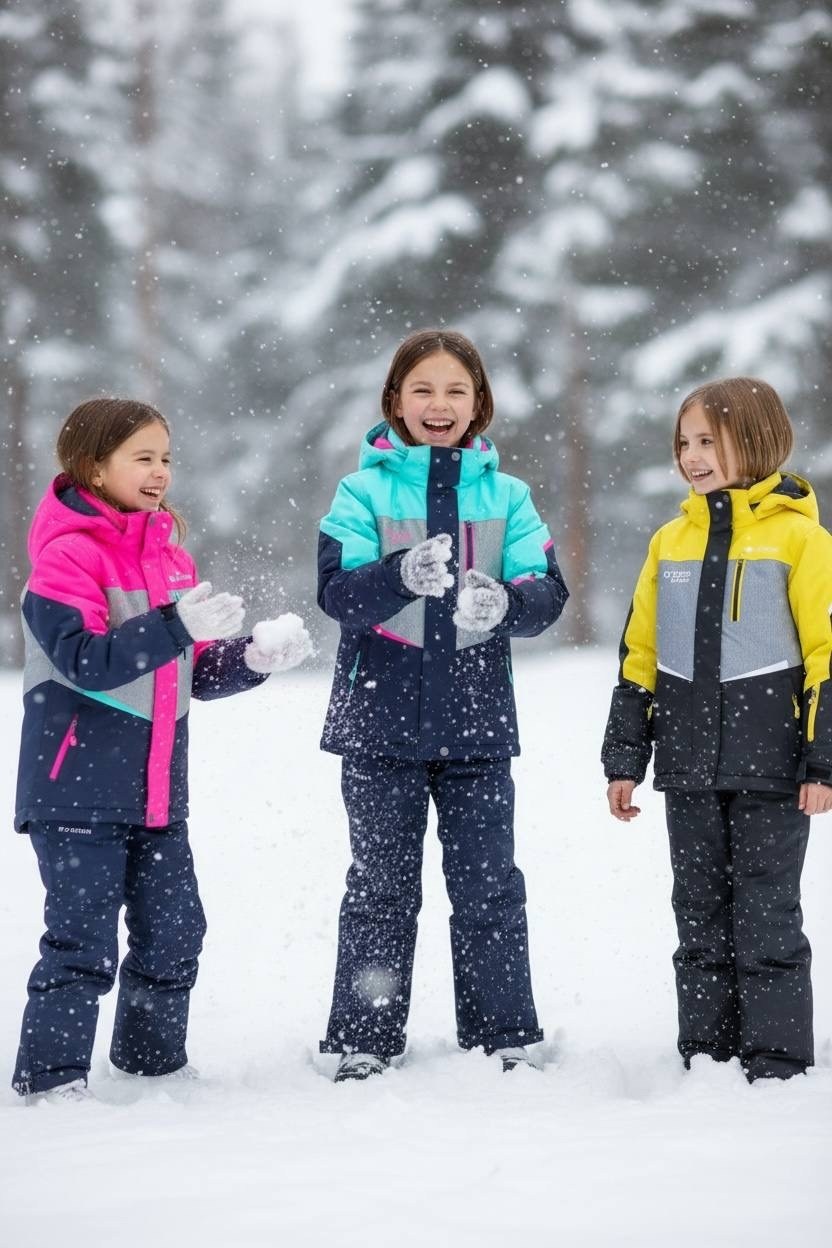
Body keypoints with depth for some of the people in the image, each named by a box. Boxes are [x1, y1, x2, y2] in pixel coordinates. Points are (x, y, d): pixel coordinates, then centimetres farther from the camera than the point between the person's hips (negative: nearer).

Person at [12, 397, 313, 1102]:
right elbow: (85, 660, -23)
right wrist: (177, 625, -28)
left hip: (156, 793, 7)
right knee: (82, 939, -5)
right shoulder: (67, 555, -11)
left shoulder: (170, 557, 13)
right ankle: (52, 1077, 4)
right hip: (79, 793, -7)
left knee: (175, 929, 11)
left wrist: (254, 658, -1)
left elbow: (198, 674, 18)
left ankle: (154, 1062, 26)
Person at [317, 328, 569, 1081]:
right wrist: (403, 576, -32)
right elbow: (338, 591, -13)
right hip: (383, 719, -1)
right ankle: (364, 1040, 13)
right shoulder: (363, 491, 0)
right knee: (381, 884, 6)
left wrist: (504, 602, -25)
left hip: (476, 721, 2)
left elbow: (547, 594, -2)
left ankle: (504, 1034, 14)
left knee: (489, 884, 5)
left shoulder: (506, 496, 7)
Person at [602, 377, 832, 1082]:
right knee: (701, 915, 10)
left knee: (767, 917, -1)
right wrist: (624, 759, 12)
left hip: (769, 763, -5)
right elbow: (639, 658, 15)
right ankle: (705, 1054, 18)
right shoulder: (671, 541, 11)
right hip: (691, 768, 5)